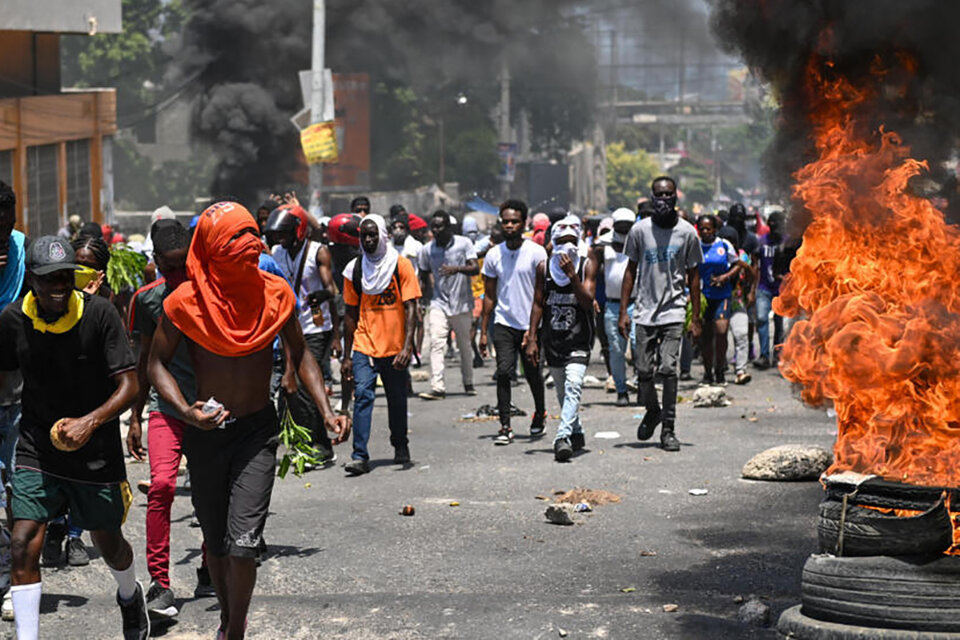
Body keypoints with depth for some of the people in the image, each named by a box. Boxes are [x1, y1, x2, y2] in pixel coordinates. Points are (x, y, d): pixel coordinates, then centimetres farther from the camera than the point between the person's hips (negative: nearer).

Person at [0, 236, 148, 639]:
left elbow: (129, 384, -15)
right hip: (37, 450, 1)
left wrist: (91, 421, -30)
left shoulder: (99, 314, -15)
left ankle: (129, 595, 50)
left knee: (108, 542, 16)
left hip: (97, 451, -1)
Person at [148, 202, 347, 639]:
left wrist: (326, 411, -6)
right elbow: (157, 364, -3)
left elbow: (300, 356, 5)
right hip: (205, 431, 1)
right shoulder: (185, 302, -11)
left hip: (257, 429, 0)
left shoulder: (275, 293, -6)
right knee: (215, 542, 15)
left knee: (242, 543, -13)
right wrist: (186, 411, -19)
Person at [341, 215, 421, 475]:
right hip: (363, 346, 1)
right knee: (362, 395, -14)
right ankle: (360, 456, -16)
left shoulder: (401, 265, -3)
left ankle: (400, 447, 33)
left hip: (394, 347, -1)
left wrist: (407, 347, -18)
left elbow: (410, 308, -7)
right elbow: (351, 314, 10)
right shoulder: (354, 269, 5)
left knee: (397, 400, 11)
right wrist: (346, 356, 8)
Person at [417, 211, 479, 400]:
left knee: (465, 345, 10)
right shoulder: (427, 250, 2)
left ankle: (468, 383, 28)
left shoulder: (464, 243, -6)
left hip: (462, 304, -1)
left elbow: (475, 269, -14)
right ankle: (437, 388, -19)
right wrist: (432, 286, 5)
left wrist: (457, 269, -32)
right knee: (436, 343, -14)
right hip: (439, 304, 1)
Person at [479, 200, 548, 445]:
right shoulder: (494, 255, 5)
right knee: (504, 371, -13)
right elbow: (489, 295, 11)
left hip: (531, 324, -1)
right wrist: (483, 331, 8)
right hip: (504, 323, 1)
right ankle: (505, 426, -10)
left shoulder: (537, 253, -4)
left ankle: (540, 413, 35)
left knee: (532, 374, 8)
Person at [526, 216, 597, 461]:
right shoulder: (544, 267, 3)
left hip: (579, 339, -3)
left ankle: (563, 436, -29)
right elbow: (538, 304, 7)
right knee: (562, 392, 13)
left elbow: (587, 301, -12)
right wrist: (532, 338, 3)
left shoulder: (587, 265, -3)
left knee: (573, 385, -22)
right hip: (552, 338, 4)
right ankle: (576, 433, 33)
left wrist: (572, 274, -21)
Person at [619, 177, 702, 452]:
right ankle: (652, 411, 33)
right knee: (643, 370, 3)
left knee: (668, 368, -12)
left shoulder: (687, 232, 1)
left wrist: (696, 318, 4)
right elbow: (631, 270, 9)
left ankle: (668, 429, -4)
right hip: (644, 311, 2)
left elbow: (693, 276, 7)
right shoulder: (640, 230, 2)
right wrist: (623, 311, 3)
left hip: (674, 310, -2)